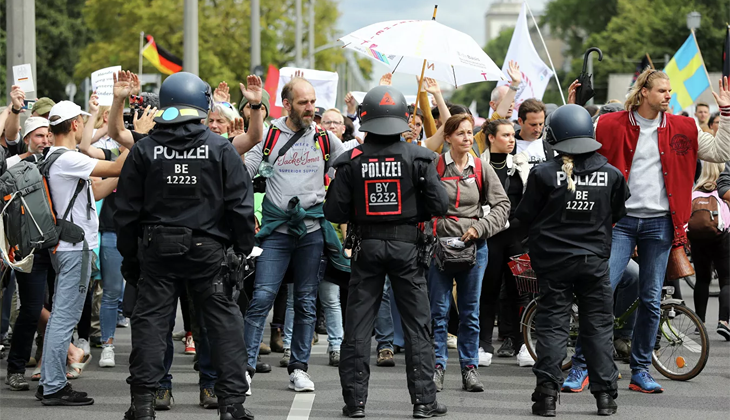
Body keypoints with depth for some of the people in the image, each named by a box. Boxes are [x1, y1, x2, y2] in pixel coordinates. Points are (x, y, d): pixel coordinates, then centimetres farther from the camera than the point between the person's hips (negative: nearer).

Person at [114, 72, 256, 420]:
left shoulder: (144, 150, 1)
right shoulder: (220, 149, -3)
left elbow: (127, 210, 4)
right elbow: (241, 205, -3)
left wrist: (128, 255, 12)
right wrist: (243, 249, 5)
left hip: (157, 250, 1)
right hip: (208, 249, -1)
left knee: (150, 322, 6)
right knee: (225, 324, 5)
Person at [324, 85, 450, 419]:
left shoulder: (352, 160, -5)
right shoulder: (417, 157, -6)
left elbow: (334, 211, -6)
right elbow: (439, 204, -8)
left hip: (366, 245, 1)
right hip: (407, 245, -1)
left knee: (358, 324, 7)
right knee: (417, 323, 6)